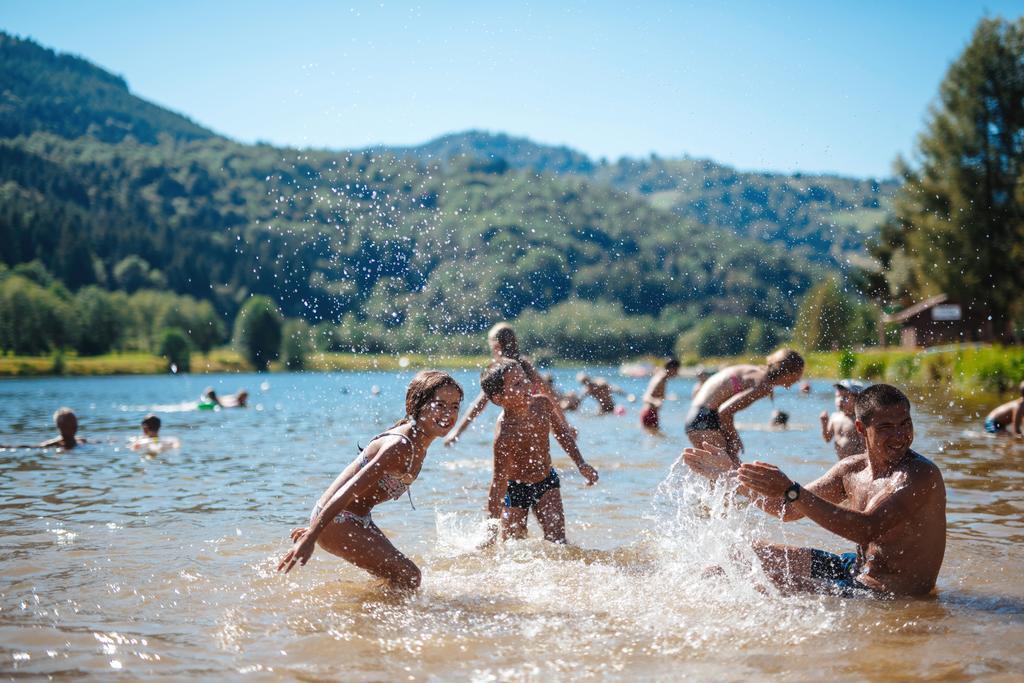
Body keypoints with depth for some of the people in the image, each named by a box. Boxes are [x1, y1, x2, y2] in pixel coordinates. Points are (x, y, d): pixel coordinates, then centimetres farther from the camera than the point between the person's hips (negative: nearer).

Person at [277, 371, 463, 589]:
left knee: (395, 579, 16)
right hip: (335, 521, -10)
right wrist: (310, 538, -32)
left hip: (358, 520, 10)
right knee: (408, 576, -10)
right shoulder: (399, 446, -25)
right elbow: (350, 490, -29)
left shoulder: (419, 446, 6)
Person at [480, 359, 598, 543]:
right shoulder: (504, 435, -31)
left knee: (556, 537, -11)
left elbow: (560, 431, 8)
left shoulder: (542, 404, -14)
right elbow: (499, 482, -27)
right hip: (515, 488, -4)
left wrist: (580, 464, 5)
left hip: (546, 481, 4)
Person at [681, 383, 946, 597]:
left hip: (890, 596, -8)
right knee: (752, 554, 9)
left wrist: (791, 491, -38)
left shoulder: (920, 475, -21)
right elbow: (789, 510, 13)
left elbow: (867, 529, -35)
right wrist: (730, 474, 6)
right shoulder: (852, 468, 4)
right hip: (856, 570, 8)